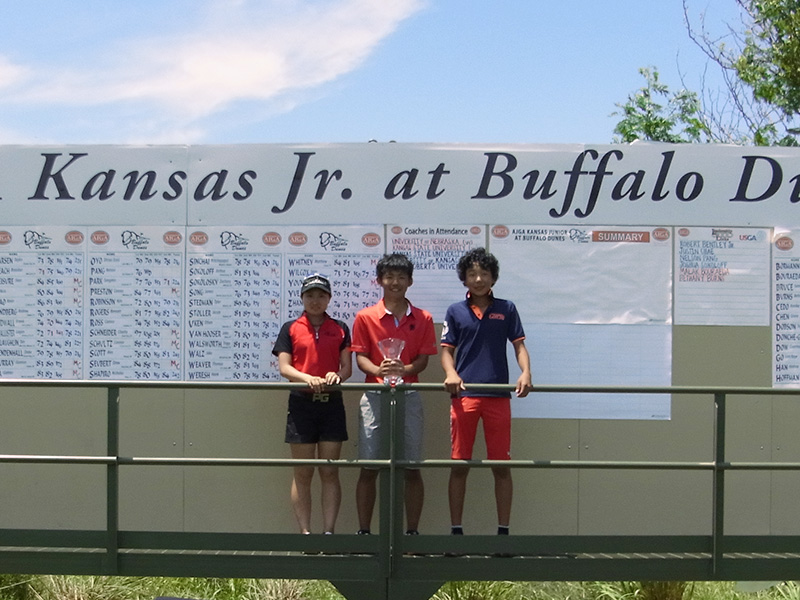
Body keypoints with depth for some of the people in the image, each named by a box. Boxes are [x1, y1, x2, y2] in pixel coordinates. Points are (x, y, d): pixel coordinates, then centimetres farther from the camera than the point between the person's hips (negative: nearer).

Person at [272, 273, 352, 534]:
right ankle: (305, 532, 4)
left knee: (330, 472, 1)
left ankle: (329, 531, 2)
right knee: (302, 474, 1)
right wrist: (307, 378, -20)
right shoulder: (291, 329, 6)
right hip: (301, 403, -1)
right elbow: (284, 367, -2)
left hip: (331, 403, 1)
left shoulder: (340, 329, 10)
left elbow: (347, 366, 5)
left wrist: (337, 375, -18)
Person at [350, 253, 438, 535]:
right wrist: (378, 370, -20)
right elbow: (360, 356, 2)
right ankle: (363, 531, 6)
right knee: (368, 468, 0)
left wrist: (404, 370, -17)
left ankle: (412, 532, 8)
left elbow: (423, 359, 4)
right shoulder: (365, 317, 5)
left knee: (412, 468, 1)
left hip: (409, 396, 1)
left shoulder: (422, 319, 8)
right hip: (374, 396, -1)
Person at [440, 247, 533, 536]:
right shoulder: (455, 311, 9)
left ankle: (503, 529, 9)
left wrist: (526, 372, -13)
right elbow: (447, 350, 7)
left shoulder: (506, 309, 9)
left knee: (501, 466, 2)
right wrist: (451, 374, -14)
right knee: (459, 465, 2)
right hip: (464, 395, 0)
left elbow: (519, 345, 7)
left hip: (498, 396, 0)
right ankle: (456, 529, 10)